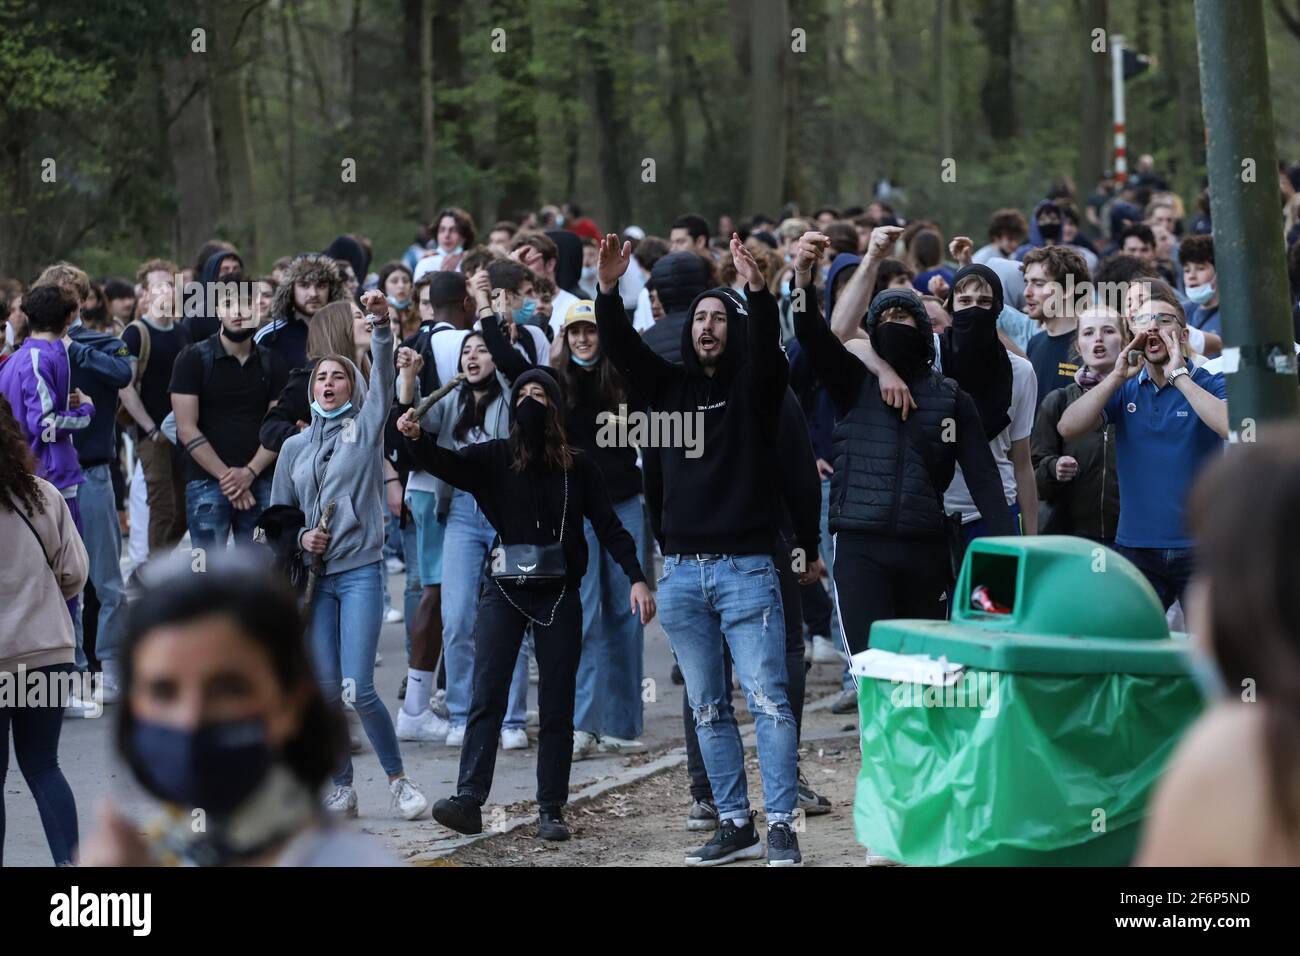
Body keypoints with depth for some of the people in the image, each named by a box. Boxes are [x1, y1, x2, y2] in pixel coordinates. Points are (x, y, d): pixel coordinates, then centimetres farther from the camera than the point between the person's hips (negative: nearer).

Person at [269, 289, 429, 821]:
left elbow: (383, 377, -11)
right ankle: (341, 789, 12)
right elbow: (278, 512, 18)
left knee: (358, 690, -12)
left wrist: (381, 324, -26)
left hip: (361, 571, -4)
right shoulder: (295, 447, 14)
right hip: (314, 577, 4)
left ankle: (398, 779, 4)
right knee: (325, 690, 1)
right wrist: (301, 538, -3)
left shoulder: (366, 426, 4)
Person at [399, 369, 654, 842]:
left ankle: (551, 810, 5)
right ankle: (468, 801, -16)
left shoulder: (577, 466, 3)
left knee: (556, 706, 2)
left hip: (559, 595, 1)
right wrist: (417, 438, -35)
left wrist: (636, 578, -8)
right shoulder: (494, 458, 2)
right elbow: (446, 463, -14)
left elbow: (608, 526, 3)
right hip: (506, 591, 0)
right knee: (487, 697, -10)